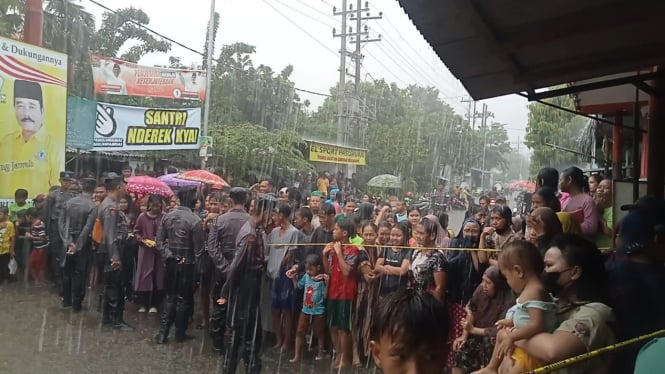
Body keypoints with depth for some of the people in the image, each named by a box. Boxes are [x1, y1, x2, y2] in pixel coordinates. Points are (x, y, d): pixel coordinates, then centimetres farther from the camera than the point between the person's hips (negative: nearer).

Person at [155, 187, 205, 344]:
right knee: (183, 299, 7)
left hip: (171, 262, 5)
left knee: (170, 297, 15)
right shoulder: (195, 220, -16)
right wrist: (195, 263, 2)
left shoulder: (167, 216, 0)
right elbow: (198, 247, -12)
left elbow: (159, 240, 2)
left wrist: (166, 255, 4)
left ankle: (163, 333, 14)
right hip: (187, 264, -5)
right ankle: (180, 334, 18)